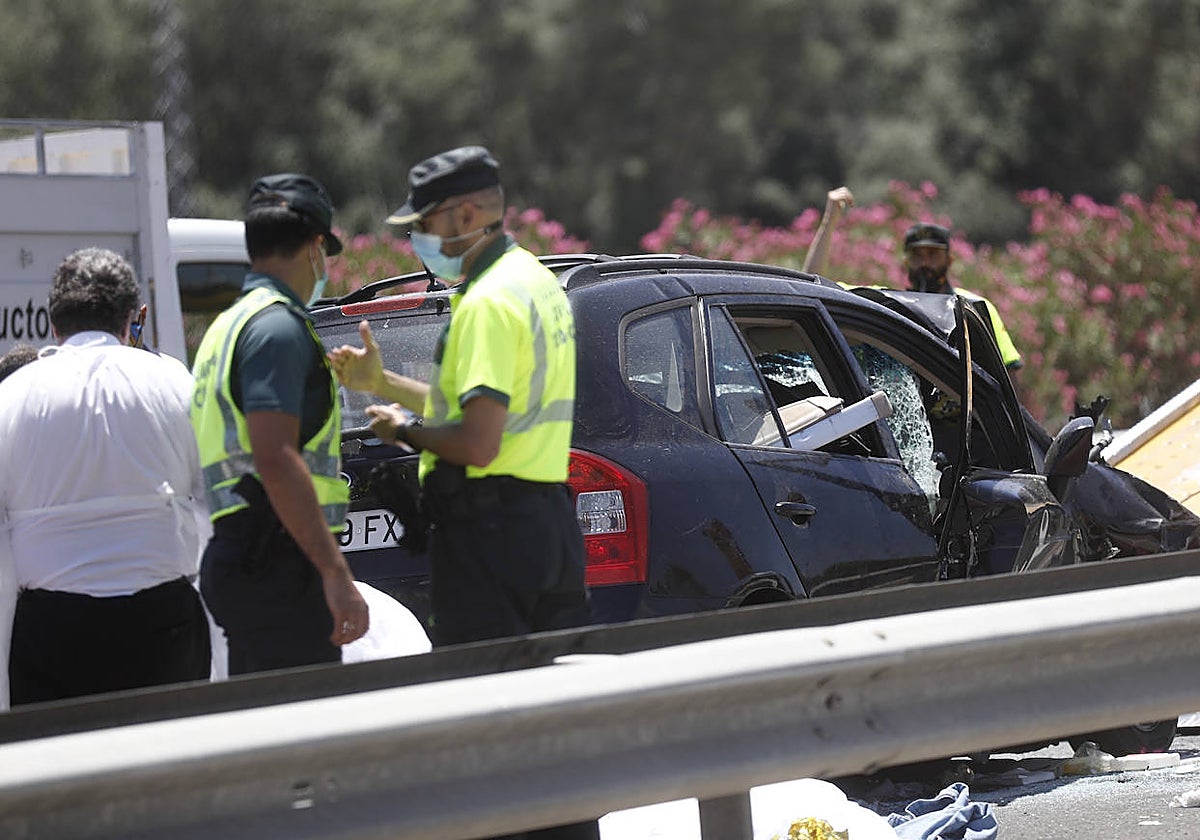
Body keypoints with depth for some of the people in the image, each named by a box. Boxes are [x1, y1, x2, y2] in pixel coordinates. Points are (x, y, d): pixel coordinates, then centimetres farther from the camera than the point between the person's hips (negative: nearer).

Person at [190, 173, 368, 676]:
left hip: (232, 558, 10)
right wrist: (336, 573, -24)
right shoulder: (278, 327, -11)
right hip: (279, 566, -10)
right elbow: (276, 458, -22)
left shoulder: (229, 326, 22)